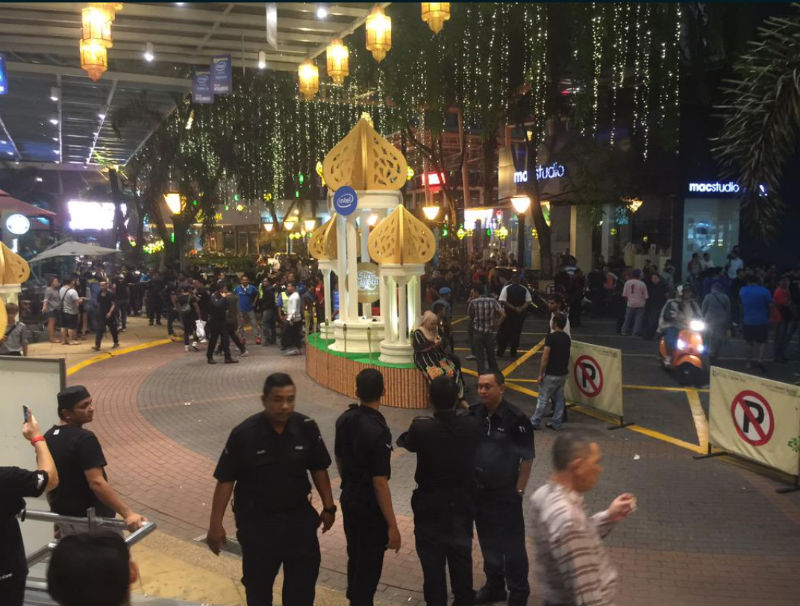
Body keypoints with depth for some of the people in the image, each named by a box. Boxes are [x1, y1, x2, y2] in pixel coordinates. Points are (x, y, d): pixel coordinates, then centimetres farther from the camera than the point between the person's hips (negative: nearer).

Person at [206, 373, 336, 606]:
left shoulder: (307, 427, -11)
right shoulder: (243, 434, -18)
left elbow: (318, 469, 2)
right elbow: (225, 480, -12)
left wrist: (328, 507, 4)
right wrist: (216, 524, -11)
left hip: (299, 516, 2)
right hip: (257, 521, -2)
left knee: (304, 578, 12)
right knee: (258, 583, 13)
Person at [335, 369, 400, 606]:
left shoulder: (344, 420, -3)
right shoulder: (377, 431, -26)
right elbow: (380, 482, -25)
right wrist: (392, 525, -19)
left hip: (348, 498, 8)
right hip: (370, 506, -8)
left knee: (355, 556, 24)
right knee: (369, 564, 6)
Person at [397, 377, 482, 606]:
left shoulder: (421, 428, -23)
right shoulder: (471, 426, -15)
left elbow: (405, 443, -2)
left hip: (430, 506, -3)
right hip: (462, 503, 3)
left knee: (432, 560, 12)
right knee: (461, 556, 20)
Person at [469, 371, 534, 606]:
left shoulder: (516, 419, -18)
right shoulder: (473, 414, -4)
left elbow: (527, 458, -11)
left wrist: (518, 491, -10)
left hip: (505, 494, -5)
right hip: (479, 491, 5)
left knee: (512, 545, 6)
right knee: (488, 542, 19)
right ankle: (494, 587, 37)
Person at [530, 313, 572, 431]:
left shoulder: (551, 337, -17)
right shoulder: (567, 338, 6)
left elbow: (545, 357, -17)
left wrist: (540, 374, -11)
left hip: (551, 374, -7)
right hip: (563, 373, 7)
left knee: (543, 398, 2)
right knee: (559, 398, 12)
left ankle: (535, 422, 11)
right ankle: (556, 423, 16)